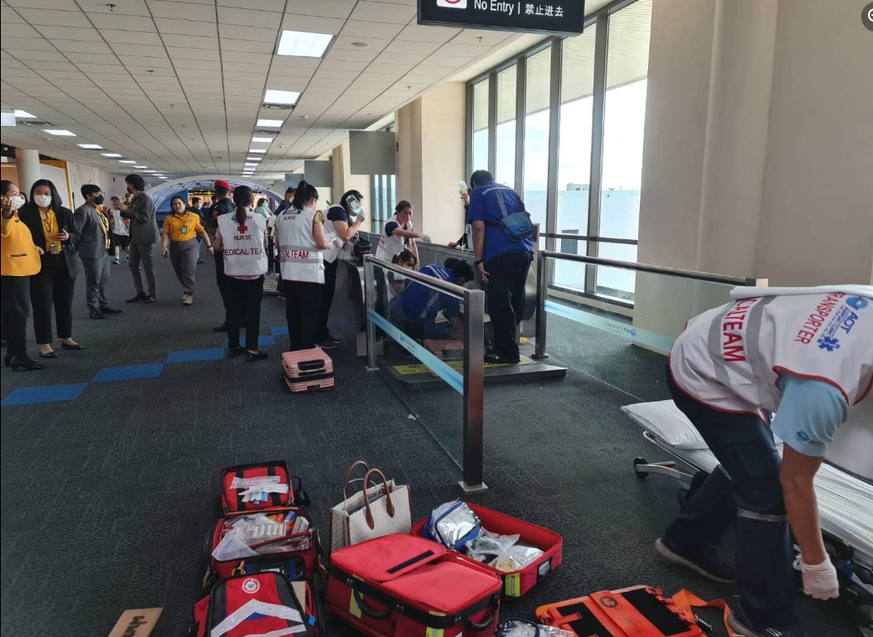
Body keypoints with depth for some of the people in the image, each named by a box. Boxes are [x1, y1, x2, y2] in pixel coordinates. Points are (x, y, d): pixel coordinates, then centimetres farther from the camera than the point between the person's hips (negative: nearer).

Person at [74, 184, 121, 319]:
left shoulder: (99, 210, 13)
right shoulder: (83, 210, -15)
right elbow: (76, 231, -19)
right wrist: (83, 246, -11)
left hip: (104, 252, 8)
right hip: (92, 254, -8)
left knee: (103, 282, 17)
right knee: (93, 283, 1)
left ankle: (103, 305, 28)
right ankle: (93, 309, 9)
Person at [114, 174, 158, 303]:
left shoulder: (145, 199, -15)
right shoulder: (134, 198, 12)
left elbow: (145, 218, -23)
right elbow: (131, 216, 18)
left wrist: (127, 209, -21)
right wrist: (122, 210, 0)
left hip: (145, 238, -9)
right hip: (135, 237, 9)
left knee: (148, 266, -1)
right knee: (132, 264, 11)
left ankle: (151, 294, 9)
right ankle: (140, 293, 17)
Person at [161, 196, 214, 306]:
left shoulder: (194, 216, 2)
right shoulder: (169, 218, 5)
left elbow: (202, 231, 5)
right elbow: (165, 233, -2)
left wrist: (209, 245, 4)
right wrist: (164, 246, -15)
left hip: (190, 245, -3)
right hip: (175, 247, 3)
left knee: (189, 271, -12)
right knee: (179, 272, 10)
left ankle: (189, 294, -7)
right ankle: (187, 290, 28)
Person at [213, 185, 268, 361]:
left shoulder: (223, 220, -4)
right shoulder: (260, 220, -7)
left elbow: (217, 246, 4)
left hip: (233, 272, 2)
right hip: (255, 271, -2)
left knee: (233, 309, 13)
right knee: (253, 309, 3)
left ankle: (233, 346, 22)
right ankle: (251, 350, 3)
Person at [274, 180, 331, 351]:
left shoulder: (282, 216, 10)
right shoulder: (314, 214, -6)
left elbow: (277, 243, 14)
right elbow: (321, 243, -11)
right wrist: (329, 244, 10)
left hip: (288, 271, 6)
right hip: (309, 272, -6)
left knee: (292, 312, 14)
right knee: (310, 313, 2)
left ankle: (295, 350, 23)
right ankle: (307, 351, 4)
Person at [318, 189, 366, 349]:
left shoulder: (342, 212, 18)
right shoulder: (337, 210, -12)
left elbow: (345, 236, 17)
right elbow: (345, 235, -20)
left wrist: (354, 222, 4)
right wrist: (359, 221, -8)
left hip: (329, 258, 10)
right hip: (324, 259, -10)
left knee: (326, 296, 14)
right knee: (323, 297, -6)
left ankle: (323, 333, 22)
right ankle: (319, 338, 0)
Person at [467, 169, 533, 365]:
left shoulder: (478, 193, 10)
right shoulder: (511, 191, 28)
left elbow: (479, 227, -3)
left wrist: (479, 260, -3)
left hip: (501, 253, -7)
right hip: (525, 250, 7)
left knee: (500, 303, -1)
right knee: (515, 301, 14)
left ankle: (508, 352, 3)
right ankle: (505, 345, 25)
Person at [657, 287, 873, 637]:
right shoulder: (824, 388, -35)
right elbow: (795, 481, -20)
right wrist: (816, 564, -6)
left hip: (709, 349, 9)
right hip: (702, 375, -9)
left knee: (746, 468, 21)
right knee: (766, 492, -5)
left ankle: (685, 541, 40)